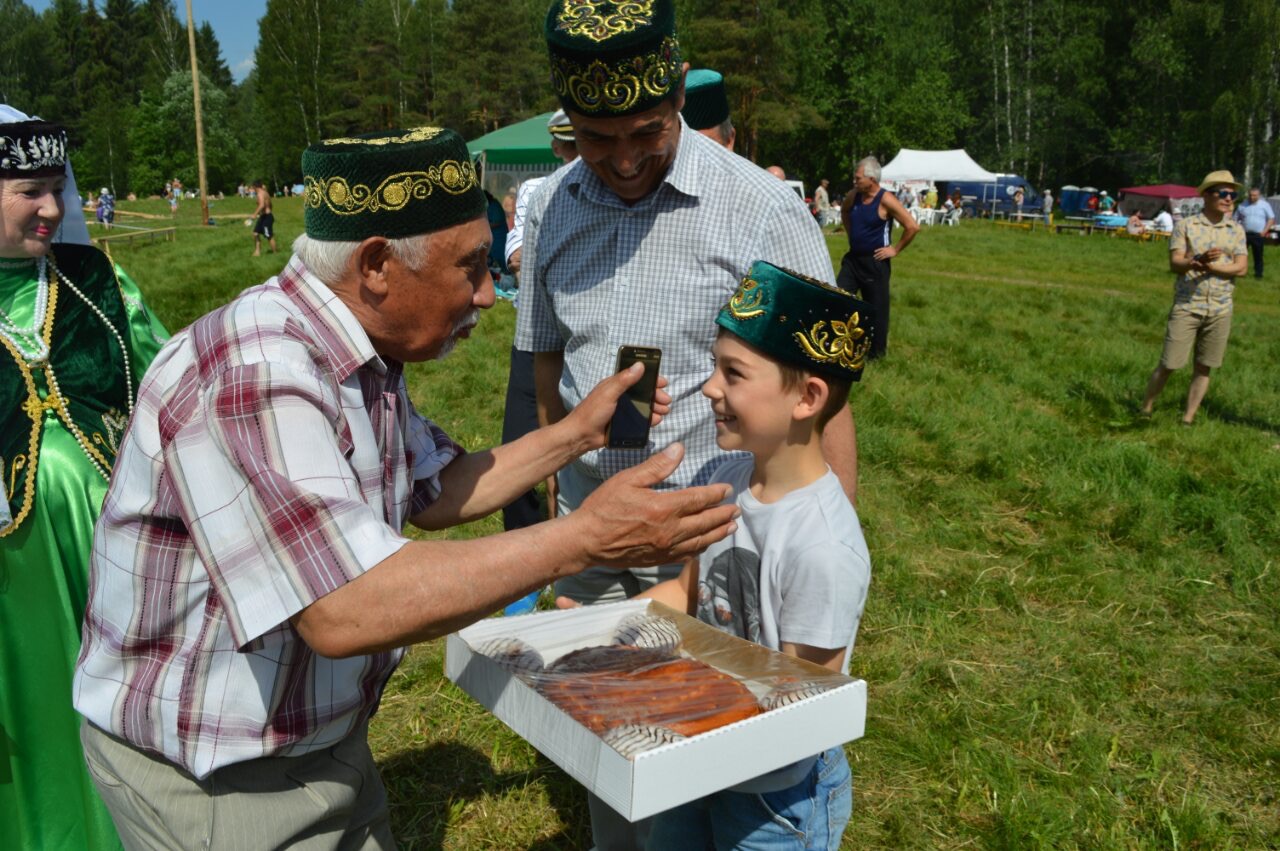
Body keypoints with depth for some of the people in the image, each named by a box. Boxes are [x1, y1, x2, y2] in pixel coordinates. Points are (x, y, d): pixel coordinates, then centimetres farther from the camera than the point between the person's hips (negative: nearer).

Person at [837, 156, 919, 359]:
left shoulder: (885, 200, -19)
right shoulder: (853, 195, 0)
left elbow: (913, 227, -19)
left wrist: (895, 250, -13)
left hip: (875, 262, -6)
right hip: (852, 258, 6)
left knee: (876, 308, 5)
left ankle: (877, 351, 19)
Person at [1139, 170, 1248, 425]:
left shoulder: (1236, 231, 8)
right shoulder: (1185, 226, 0)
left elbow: (1241, 267, -1)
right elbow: (1174, 263, -11)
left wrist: (1210, 267, -16)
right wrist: (1199, 260, -31)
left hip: (1220, 310, 3)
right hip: (1187, 306, -3)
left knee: (1203, 368, 6)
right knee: (1168, 364, -4)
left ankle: (1188, 420, 15)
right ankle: (1145, 411, 12)